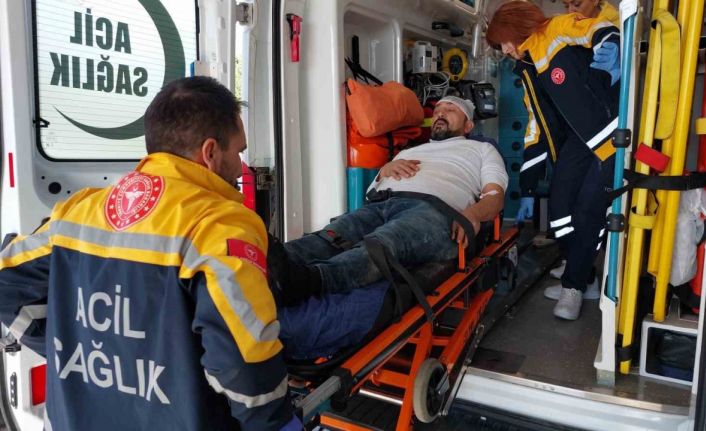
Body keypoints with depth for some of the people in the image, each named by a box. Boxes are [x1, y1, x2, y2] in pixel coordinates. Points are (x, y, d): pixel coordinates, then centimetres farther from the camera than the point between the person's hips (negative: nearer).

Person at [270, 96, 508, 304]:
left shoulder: (481, 149, 34)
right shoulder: (408, 152, 42)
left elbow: (495, 196, 15)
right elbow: (371, 191, 31)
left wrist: (473, 212, -9)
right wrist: (385, 170, 8)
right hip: (379, 205, 5)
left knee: (384, 243, -40)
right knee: (331, 236, -31)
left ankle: (309, 280, -66)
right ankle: (268, 265, -57)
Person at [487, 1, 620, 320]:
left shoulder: (560, 30, -4)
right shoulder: (529, 72, 20)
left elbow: (611, 39, -21)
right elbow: (537, 130, 21)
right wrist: (527, 190, 19)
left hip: (613, 128, -8)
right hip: (582, 135, 8)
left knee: (588, 209, -7)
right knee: (559, 201, 0)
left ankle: (574, 285, 8)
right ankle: (581, 277, 16)